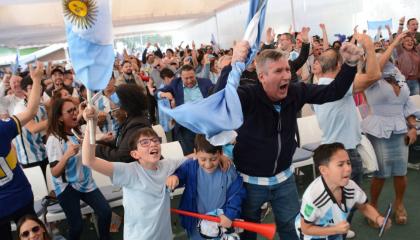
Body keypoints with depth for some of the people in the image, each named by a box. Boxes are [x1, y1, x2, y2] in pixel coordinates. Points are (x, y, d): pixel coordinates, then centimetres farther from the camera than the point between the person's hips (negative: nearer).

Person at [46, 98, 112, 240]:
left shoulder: (77, 132, 4)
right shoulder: (54, 139, -17)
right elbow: (55, 173, -22)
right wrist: (67, 155, -39)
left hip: (86, 183, 6)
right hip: (67, 187, -6)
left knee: (105, 212, 0)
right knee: (77, 225, -5)